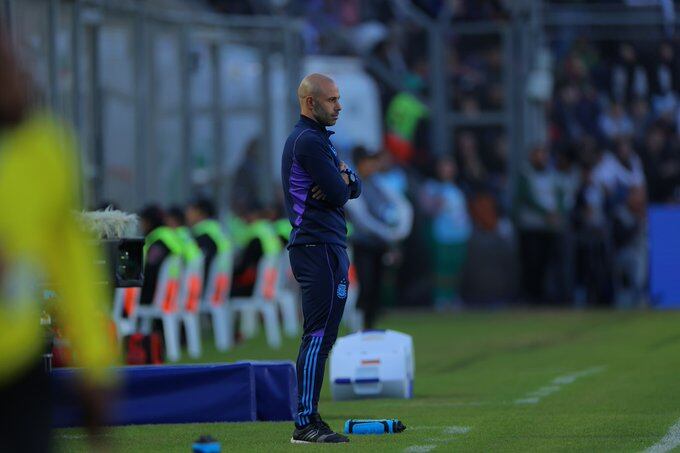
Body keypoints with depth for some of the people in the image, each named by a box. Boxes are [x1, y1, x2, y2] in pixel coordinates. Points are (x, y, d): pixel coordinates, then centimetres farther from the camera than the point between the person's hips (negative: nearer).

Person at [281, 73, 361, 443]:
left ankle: (308, 419, 15)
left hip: (324, 248, 11)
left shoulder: (317, 139, 21)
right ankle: (305, 423, -16)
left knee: (319, 337, 12)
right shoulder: (309, 141, -12)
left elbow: (354, 189, 16)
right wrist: (341, 181, 5)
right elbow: (340, 194, -17)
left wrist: (342, 179, -6)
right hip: (320, 248, -11)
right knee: (319, 335, -13)